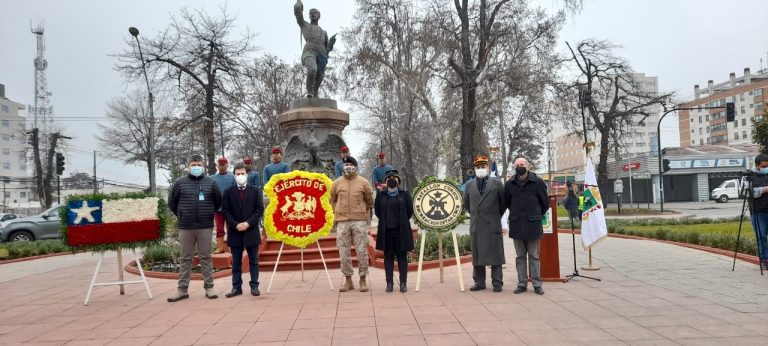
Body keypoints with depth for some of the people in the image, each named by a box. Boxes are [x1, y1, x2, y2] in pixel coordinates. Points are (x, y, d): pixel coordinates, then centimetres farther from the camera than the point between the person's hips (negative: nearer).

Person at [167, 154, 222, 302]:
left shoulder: (211, 183, 4)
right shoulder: (180, 183, 3)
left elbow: (218, 201, 14)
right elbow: (171, 202, 12)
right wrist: (181, 216, 10)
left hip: (205, 227, 0)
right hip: (185, 227, 0)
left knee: (206, 257, 5)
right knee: (186, 258, 7)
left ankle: (209, 287, 11)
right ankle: (182, 289, 12)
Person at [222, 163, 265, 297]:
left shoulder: (255, 190, 4)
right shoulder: (228, 192, 6)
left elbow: (260, 209, -1)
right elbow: (225, 211, 1)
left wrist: (248, 223, -13)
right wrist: (235, 225, -12)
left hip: (252, 231, -1)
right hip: (235, 232, 1)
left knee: (253, 260, 4)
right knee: (236, 262, 6)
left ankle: (254, 286, 10)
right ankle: (236, 287, 11)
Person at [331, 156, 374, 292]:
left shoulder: (363, 182, 2)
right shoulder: (337, 183, 6)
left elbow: (369, 201, 12)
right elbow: (333, 200, 19)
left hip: (360, 221, -1)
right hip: (342, 222, 2)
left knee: (362, 251, -1)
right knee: (344, 252, 3)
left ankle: (363, 280, 10)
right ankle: (348, 281, 14)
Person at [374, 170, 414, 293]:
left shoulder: (405, 194, 5)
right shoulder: (381, 196, 9)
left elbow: (410, 211, 6)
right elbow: (377, 211, 13)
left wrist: (402, 222, 9)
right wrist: (386, 221, 11)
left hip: (401, 231, -1)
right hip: (386, 231, 1)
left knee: (402, 256, 2)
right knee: (388, 257, 4)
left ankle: (403, 283, 8)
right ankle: (389, 283, 9)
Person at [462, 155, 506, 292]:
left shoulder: (497, 183, 2)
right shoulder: (469, 185, 11)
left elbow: (504, 202, 8)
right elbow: (466, 202, 23)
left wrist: (497, 215, 12)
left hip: (492, 224, -3)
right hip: (476, 225, 3)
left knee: (495, 254, 0)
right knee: (477, 255, 6)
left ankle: (497, 283, 4)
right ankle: (479, 282, 13)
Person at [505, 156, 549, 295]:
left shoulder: (537, 182, -4)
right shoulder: (509, 184, 4)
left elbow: (545, 203, 6)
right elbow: (507, 202, 19)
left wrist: (536, 216, 12)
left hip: (533, 225, -2)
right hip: (516, 225, 2)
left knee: (534, 257, 4)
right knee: (520, 256, 9)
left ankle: (537, 284, 11)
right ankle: (522, 284, 15)